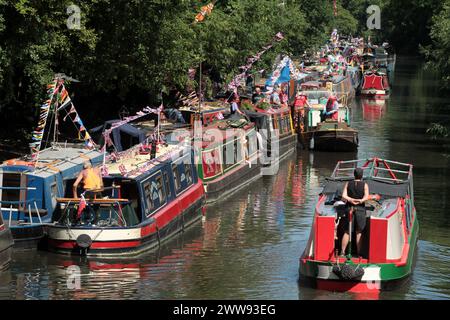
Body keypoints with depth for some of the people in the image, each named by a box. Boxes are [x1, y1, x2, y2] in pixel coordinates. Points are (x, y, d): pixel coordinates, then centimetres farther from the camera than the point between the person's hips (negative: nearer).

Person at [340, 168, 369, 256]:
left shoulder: (348, 184, 6)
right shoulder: (365, 185, -1)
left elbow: (343, 197, -5)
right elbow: (366, 197, -15)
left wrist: (351, 200, -16)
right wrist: (360, 201, -26)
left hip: (349, 208, 2)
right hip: (360, 209, -2)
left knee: (347, 231, 7)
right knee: (359, 232, 3)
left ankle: (342, 252, 3)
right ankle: (358, 252, 1)